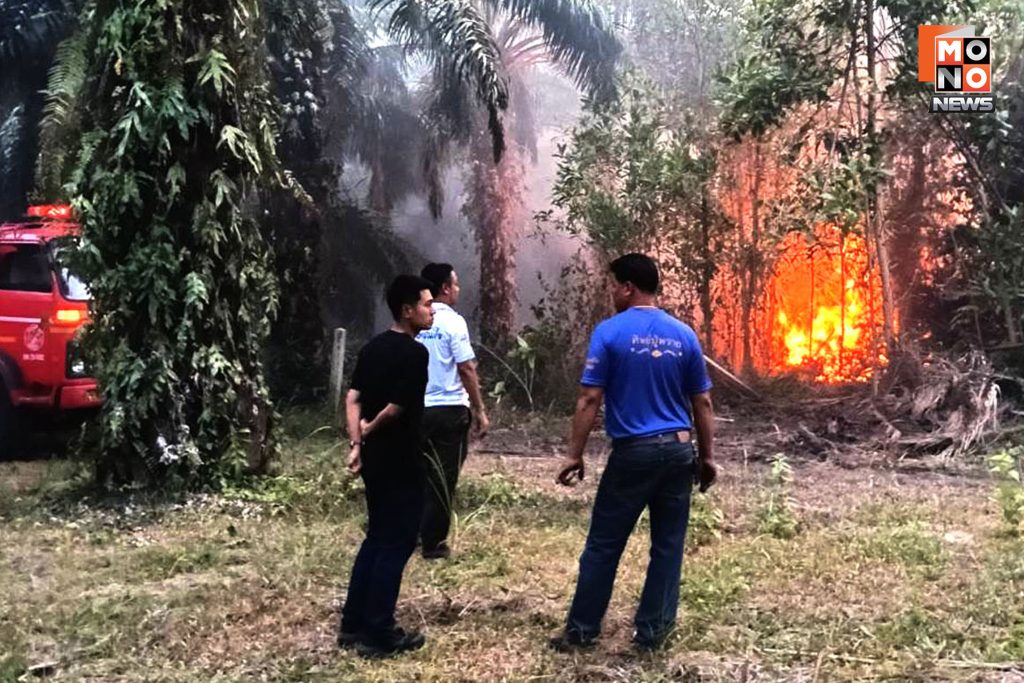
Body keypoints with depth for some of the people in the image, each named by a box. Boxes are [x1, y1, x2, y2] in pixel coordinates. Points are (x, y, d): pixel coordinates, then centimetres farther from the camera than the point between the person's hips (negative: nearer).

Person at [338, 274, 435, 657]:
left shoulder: (373, 347, 9)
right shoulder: (414, 352, -17)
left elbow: (353, 398, 5)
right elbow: (396, 408, -21)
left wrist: (356, 444, 1)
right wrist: (369, 430, -3)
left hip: (373, 459, 9)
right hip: (400, 463, -9)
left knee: (376, 538, 17)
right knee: (396, 544, 2)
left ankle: (353, 625, 23)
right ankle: (378, 635, 9)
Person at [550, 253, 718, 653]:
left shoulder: (610, 332, -7)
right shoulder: (684, 334, 5)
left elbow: (590, 399, -10)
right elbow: (702, 402, 7)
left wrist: (575, 455, -4)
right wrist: (707, 456, 15)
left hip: (633, 452, -4)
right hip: (679, 450, 4)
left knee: (603, 545, 7)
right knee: (668, 546, 11)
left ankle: (581, 630, 16)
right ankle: (652, 632, 19)